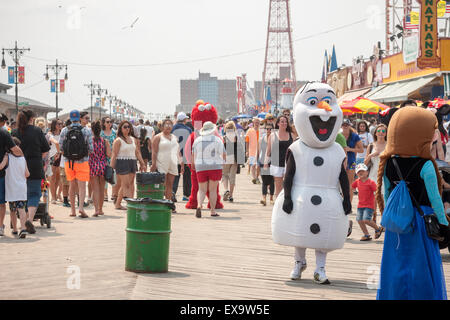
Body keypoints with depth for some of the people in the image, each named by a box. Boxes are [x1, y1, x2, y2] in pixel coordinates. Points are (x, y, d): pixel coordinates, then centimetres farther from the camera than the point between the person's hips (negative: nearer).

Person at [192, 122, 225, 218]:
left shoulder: (197, 140, 3)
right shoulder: (217, 140, -4)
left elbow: (194, 155, 8)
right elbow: (223, 154, -5)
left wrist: (194, 165, 25)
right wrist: (221, 161, 17)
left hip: (201, 167, 2)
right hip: (215, 167, -2)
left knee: (202, 189, 7)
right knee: (213, 189, 5)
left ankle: (199, 205, -19)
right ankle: (213, 211, 6)